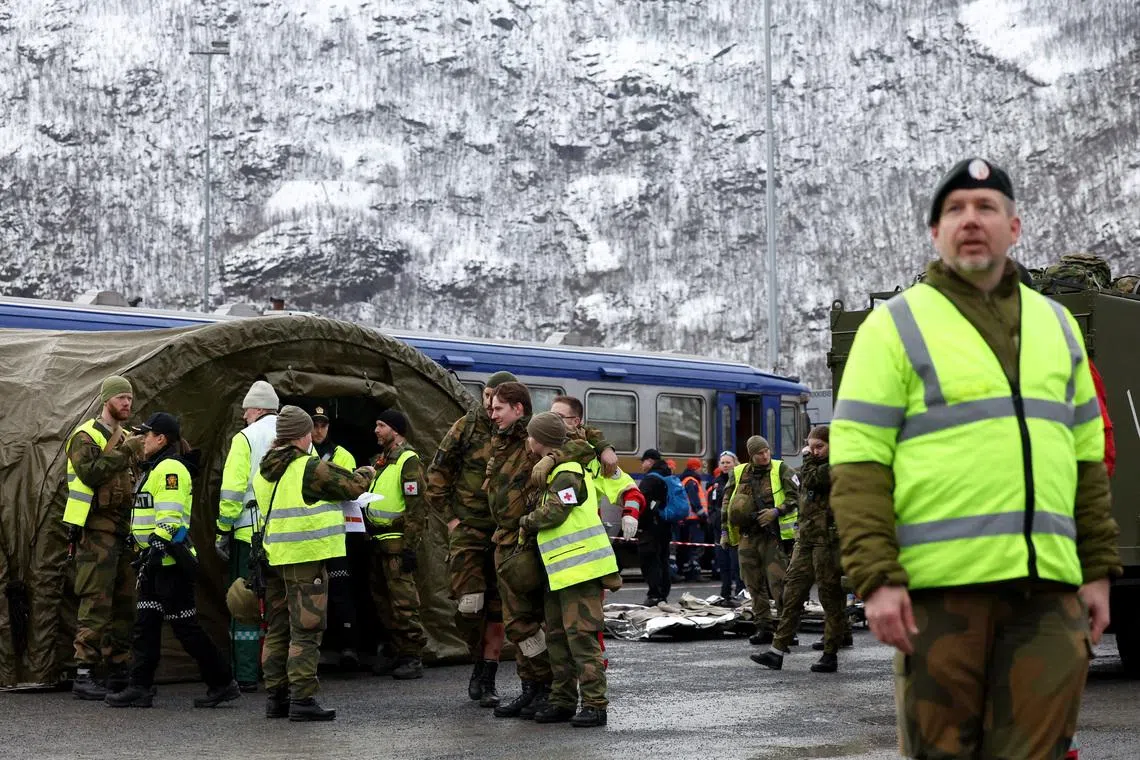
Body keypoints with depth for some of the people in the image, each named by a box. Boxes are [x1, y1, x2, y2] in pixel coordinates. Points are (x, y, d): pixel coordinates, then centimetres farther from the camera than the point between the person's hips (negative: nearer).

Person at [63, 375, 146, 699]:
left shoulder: (127, 438, 21)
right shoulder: (85, 436, -3)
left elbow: (138, 480, 18)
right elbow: (91, 473, -20)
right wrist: (125, 452, -21)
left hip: (124, 531, 8)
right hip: (96, 530, -8)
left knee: (125, 604, 8)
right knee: (96, 603, -11)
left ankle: (117, 672, 15)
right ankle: (83, 675, -10)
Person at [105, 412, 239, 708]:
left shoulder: (170, 468, -13)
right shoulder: (155, 469, 20)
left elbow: (170, 514, -23)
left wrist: (159, 543, -30)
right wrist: (138, 543, 31)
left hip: (171, 560, -11)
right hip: (156, 561, 11)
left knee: (185, 626, -7)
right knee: (145, 625, 8)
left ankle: (223, 682, 0)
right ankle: (140, 687, 10)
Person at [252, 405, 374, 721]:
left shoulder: (263, 472, 11)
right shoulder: (310, 468, -13)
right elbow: (351, 486, -3)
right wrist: (366, 473, 17)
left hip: (273, 558, 8)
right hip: (305, 557, -8)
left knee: (278, 630, 14)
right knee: (306, 631, -4)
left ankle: (276, 696, 18)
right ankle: (302, 699, -6)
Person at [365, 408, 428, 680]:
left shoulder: (408, 460, -12)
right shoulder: (383, 460, 17)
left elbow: (415, 507, -17)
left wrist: (410, 547, -20)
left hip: (397, 542, -10)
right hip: (379, 542, 10)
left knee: (403, 600, -10)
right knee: (383, 599, 13)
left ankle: (413, 657, -7)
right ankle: (398, 653, 21)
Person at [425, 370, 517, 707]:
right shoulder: (466, 428, -2)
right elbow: (435, 478, 4)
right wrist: (450, 519, -2)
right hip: (468, 530, -1)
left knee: (497, 610, 4)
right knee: (469, 605, -11)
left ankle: (488, 680, 13)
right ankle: (479, 663, 14)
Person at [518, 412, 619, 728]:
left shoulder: (567, 472, -13)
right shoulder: (553, 471, 19)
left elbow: (553, 513, -19)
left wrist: (526, 522, -3)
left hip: (580, 566, -11)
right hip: (560, 570, 11)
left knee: (581, 634, -11)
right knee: (557, 635, 13)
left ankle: (594, 704, -8)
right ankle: (562, 700, 19)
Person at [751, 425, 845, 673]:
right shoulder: (818, 466, 19)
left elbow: (810, 480, -19)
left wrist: (808, 459, -4)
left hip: (828, 540, -9)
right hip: (805, 538, 9)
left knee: (831, 597, -1)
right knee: (792, 592, 4)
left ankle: (830, 654, 6)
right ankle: (777, 651, 3)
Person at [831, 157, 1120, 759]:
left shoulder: (1057, 324, 19)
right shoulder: (896, 325, 3)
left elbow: (1087, 458, 20)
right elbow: (858, 466, -4)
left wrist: (1098, 568, 12)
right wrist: (876, 578, -13)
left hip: (1049, 586, 4)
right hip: (941, 585, -4)